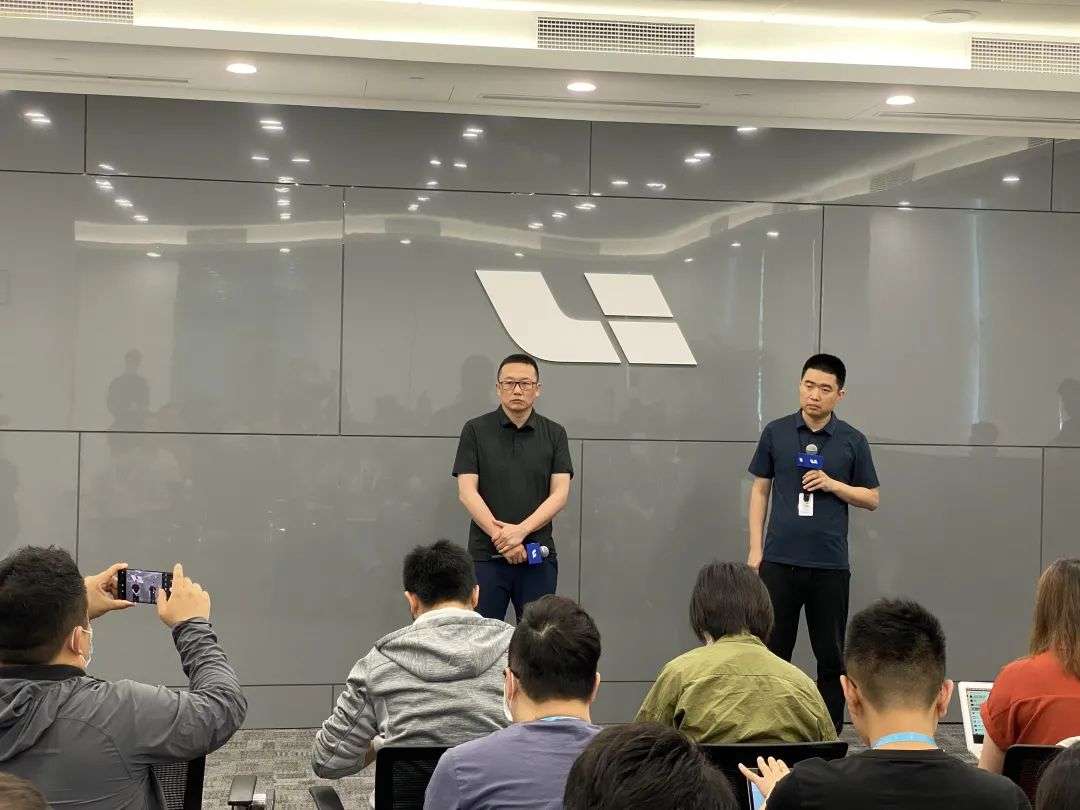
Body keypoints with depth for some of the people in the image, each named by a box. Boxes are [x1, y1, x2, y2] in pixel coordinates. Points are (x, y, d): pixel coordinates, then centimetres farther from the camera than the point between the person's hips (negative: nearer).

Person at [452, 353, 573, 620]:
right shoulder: (476, 430, 1)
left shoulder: (554, 434, 5)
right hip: (486, 556, -1)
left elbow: (560, 493, -3)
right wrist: (501, 537, -16)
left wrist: (521, 530, -17)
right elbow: (467, 492, -6)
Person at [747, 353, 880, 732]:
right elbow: (760, 490, 8)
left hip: (830, 565, 0)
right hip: (779, 560, 0)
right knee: (772, 651, 4)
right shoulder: (776, 432, 3)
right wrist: (755, 549, 2)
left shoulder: (853, 441, 2)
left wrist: (833, 485, -11)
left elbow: (872, 498, 7)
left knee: (830, 656, 7)